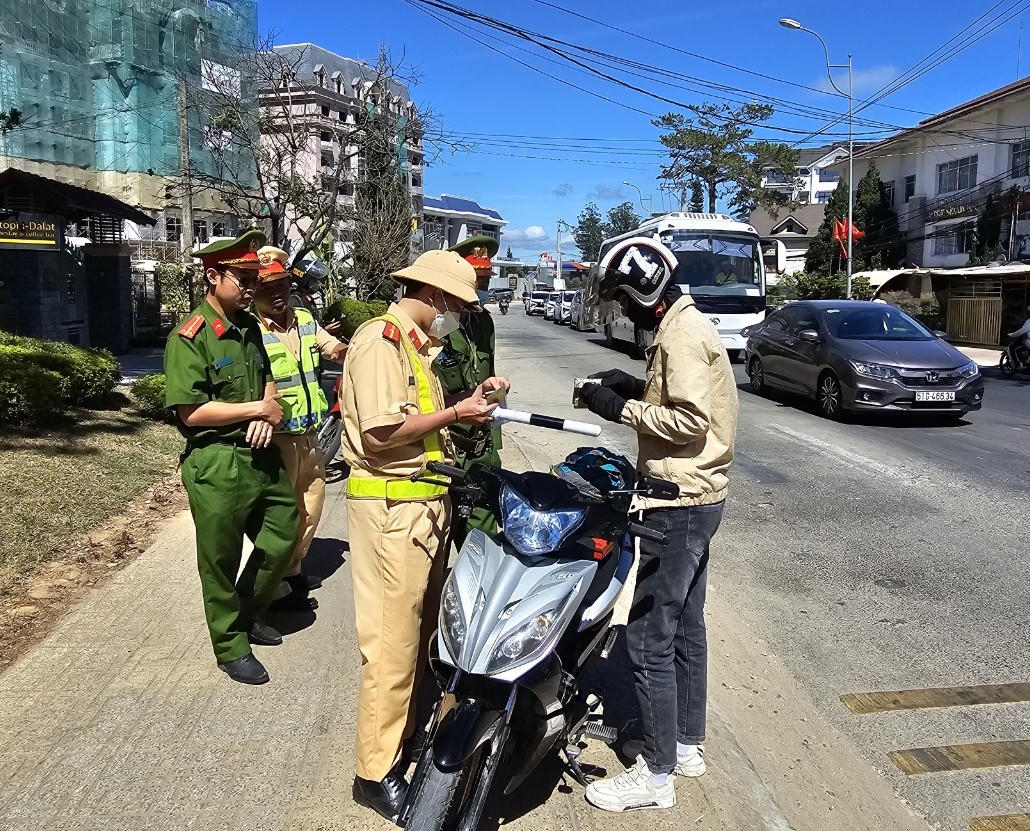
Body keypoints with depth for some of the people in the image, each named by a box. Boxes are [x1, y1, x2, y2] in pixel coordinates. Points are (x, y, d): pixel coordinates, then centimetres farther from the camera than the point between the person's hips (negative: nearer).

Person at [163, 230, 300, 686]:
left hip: (262, 456, 8)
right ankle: (231, 646, 25)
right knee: (221, 561, 7)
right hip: (217, 465, -8)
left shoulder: (249, 327, 10)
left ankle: (248, 614, 39)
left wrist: (268, 414, -1)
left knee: (283, 535, 17)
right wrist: (259, 409, -15)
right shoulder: (189, 338, -14)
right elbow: (191, 411, -20)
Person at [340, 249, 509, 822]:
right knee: (394, 641, -4)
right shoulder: (380, 340, -14)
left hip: (426, 502, 10)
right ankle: (377, 772, 7)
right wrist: (456, 413, -16)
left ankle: (406, 729, 34)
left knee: (422, 629, 18)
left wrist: (470, 399, 6)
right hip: (392, 508, -10)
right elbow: (381, 431, -23)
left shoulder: (418, 345, 17)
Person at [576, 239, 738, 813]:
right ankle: (687, 745, 32)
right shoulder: (686, 325, 14)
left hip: (678, 505, -11)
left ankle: (656, 775, 7)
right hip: (697, 499, 11)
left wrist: (623, 409, -17)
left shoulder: (680, 333, -17)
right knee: (685, 629, 18)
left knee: (649, 638, -4)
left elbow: (690, 420, -24)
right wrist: (636, 388, 7)